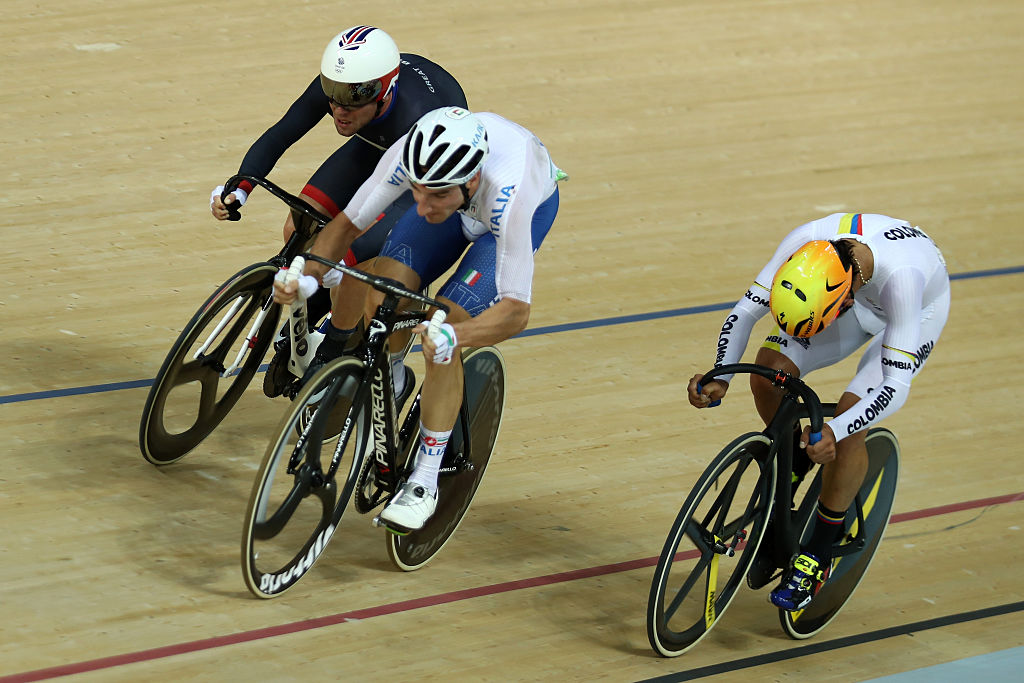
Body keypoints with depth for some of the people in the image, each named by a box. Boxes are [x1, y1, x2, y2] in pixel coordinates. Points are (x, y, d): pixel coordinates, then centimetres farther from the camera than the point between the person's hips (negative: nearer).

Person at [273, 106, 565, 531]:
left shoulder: (509, 197, -46)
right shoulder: (409, 156, -37)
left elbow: (516, 311, -43)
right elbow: (348, 223, -20)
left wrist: (452, 336, -61)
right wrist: (307, 277, -37)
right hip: (462, 201, 4)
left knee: (440, 338, -22)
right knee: (384, 291, -20)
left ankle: (424, 483, -8)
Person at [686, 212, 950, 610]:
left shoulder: (900, 276, -45)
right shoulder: (806, 244, -34)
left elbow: (896, 388, -43)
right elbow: (745, 311, -23)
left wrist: (832, 433, -55)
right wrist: (719, 377, -36)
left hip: (918, 310, -4)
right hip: (862, 298, 4)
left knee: (849, 421, -22)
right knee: (771, 368, -17)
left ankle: (817, 556, -4)